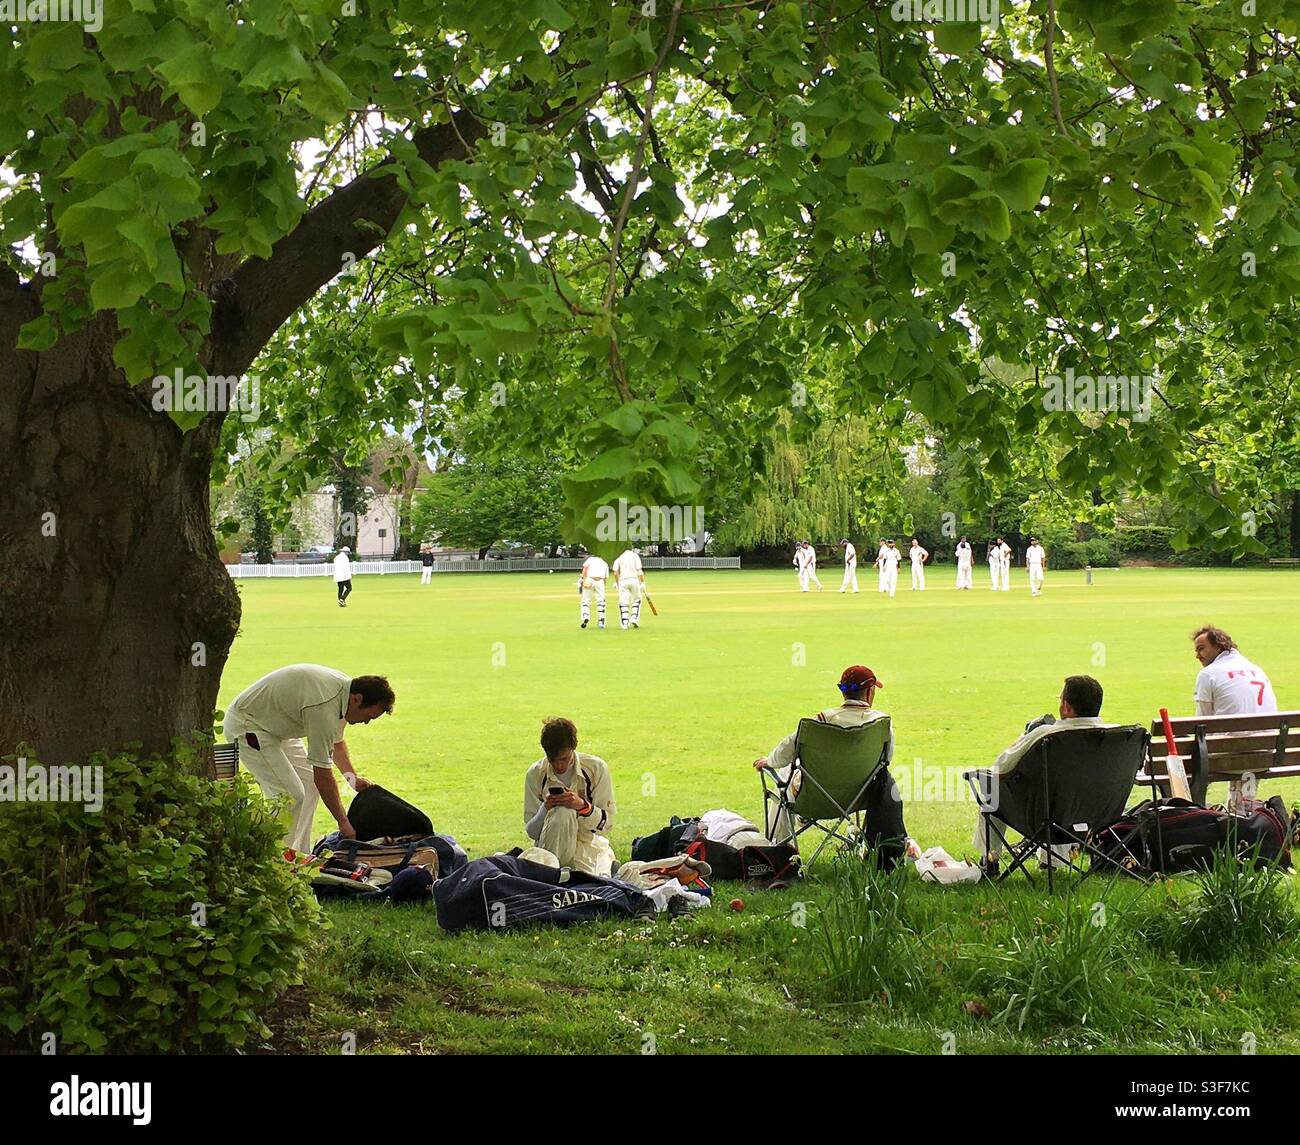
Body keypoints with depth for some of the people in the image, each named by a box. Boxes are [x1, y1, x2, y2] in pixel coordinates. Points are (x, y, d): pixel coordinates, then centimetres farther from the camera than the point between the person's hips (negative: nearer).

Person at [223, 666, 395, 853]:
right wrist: (343, 822, -22)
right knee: (291, 795, -17)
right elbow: (322, 773, -28)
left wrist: (352, 777, 1)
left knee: (309, 785, 8)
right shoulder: (324, 706, -33)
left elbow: (336, 741, 15)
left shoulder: (345, 686, -4)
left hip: (274, 726, 10)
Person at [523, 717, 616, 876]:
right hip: (552, 847, 1)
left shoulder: (596, 768, -7)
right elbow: (531, 832, -3)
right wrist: (546, 808, -24)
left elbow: (606, 824, -6)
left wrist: (583, 805, -25)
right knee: (562, 812, -31)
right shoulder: (535, 774, -5)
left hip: (589, 843, -1)